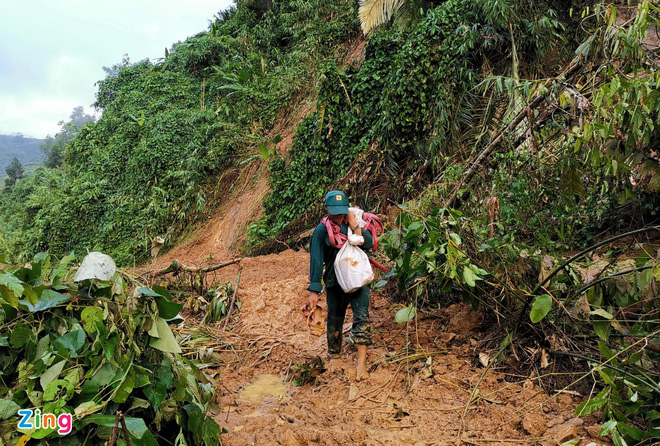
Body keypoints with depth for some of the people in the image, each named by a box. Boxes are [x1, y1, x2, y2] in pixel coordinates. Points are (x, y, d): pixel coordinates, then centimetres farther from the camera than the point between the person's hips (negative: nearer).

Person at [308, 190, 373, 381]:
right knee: (334, 320, 13)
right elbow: (316, 260, -12)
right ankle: (333, 355, 37)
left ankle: (361, 363, -12)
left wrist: (354, 224, -19)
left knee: (361, 317, -13)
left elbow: (368, 244, -15)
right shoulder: (321, 231, -6)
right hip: (335, 283, 0)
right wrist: (314, 290, -17)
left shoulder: (353, 224, -1)